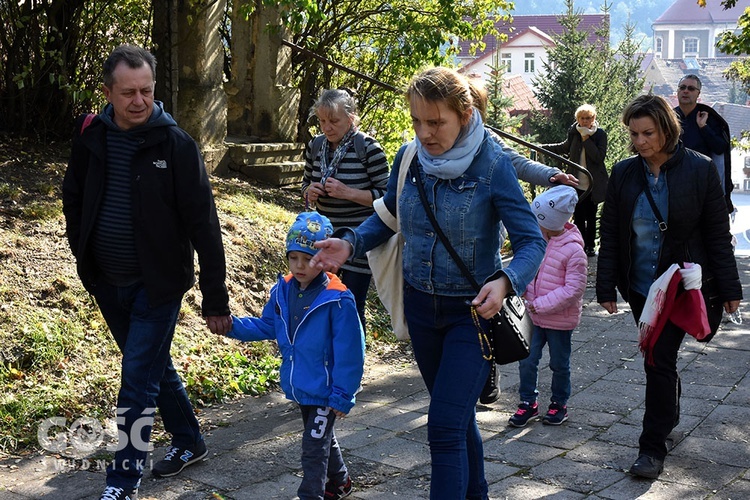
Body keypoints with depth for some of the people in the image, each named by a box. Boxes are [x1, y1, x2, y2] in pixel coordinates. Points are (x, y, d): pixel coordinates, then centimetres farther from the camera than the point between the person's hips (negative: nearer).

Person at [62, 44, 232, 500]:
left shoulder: (175, 144, -15)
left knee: (138, 380, -5)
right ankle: (189, 442, 39)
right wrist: (85, 255, 8)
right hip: (108, 283, 5)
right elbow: (73, 200, 15)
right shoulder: (91, 137, -2)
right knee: (155, 366, 19)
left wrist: (216, 300, -15)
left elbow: (203, 226, -15)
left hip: (157, 284, -5)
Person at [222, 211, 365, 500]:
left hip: (324, 390, -7)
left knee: (314, 446, -1)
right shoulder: (283, 291, -4)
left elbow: (349, 353, -20)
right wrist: (233, 326, -6)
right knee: (322, 438, 26)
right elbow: (267, 326, 10)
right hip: (299, 387, 7)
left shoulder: (338, 300, -23)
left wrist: (342, 396, -18)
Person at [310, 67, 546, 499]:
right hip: (421, 305, 5)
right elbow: (388, 217, 9)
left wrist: (504, 282, -38)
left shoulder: (492, 165, -18)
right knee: (458, 415, 21)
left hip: (473, 311, -5)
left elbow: (532, 242, -18)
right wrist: (350, 244, -11)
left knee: (445, 427, -11)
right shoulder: (409, 158, -5)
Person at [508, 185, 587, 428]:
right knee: (527, 361, 4)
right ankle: (528, 403, 19)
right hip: (533, 316, 5)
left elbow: (573, 289, -22)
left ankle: (559, 404, 29)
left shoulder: (573, 250, -19)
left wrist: (540, 304, -22)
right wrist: (522, 287, -6)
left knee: (559, 364, 12)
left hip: (560, 320, -5)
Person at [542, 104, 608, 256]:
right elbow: (564, 148, 22)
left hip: (593, 185, -2)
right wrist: (542, 147, 23)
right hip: (577, 185, 2)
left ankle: (590, 245, 22)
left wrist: (586, 139, -20)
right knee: (578, 217, 4)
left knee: (591, 217, 9)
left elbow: (599, 156, -20)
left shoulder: (600, 134, -7)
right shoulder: (574, 132, 2)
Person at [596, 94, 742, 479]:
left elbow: (718, 234, -4)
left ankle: (653, 447, 3)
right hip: (640, 286, 4)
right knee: (658, 357, 15)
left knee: (660, 359, -7)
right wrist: (606, 287, 1)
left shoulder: (699, 169, -7)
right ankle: (669, 415, 39)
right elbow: (610, 235, 3)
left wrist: (728, 288, -3)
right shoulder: (624, 174, 0)